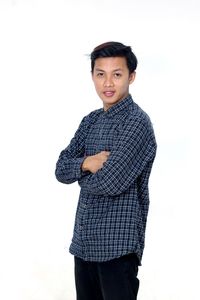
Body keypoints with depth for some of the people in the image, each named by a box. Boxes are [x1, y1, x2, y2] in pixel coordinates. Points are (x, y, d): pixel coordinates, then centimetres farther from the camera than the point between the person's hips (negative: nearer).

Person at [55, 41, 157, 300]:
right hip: (84, 240, 8)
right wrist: (86, 164, -13)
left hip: (118, 245, -7)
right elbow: (61, 169, 7)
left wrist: (82, 177, -2)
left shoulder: (137, 122, -13)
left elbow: (111, 182, -22)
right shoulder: (90, 121, 11)